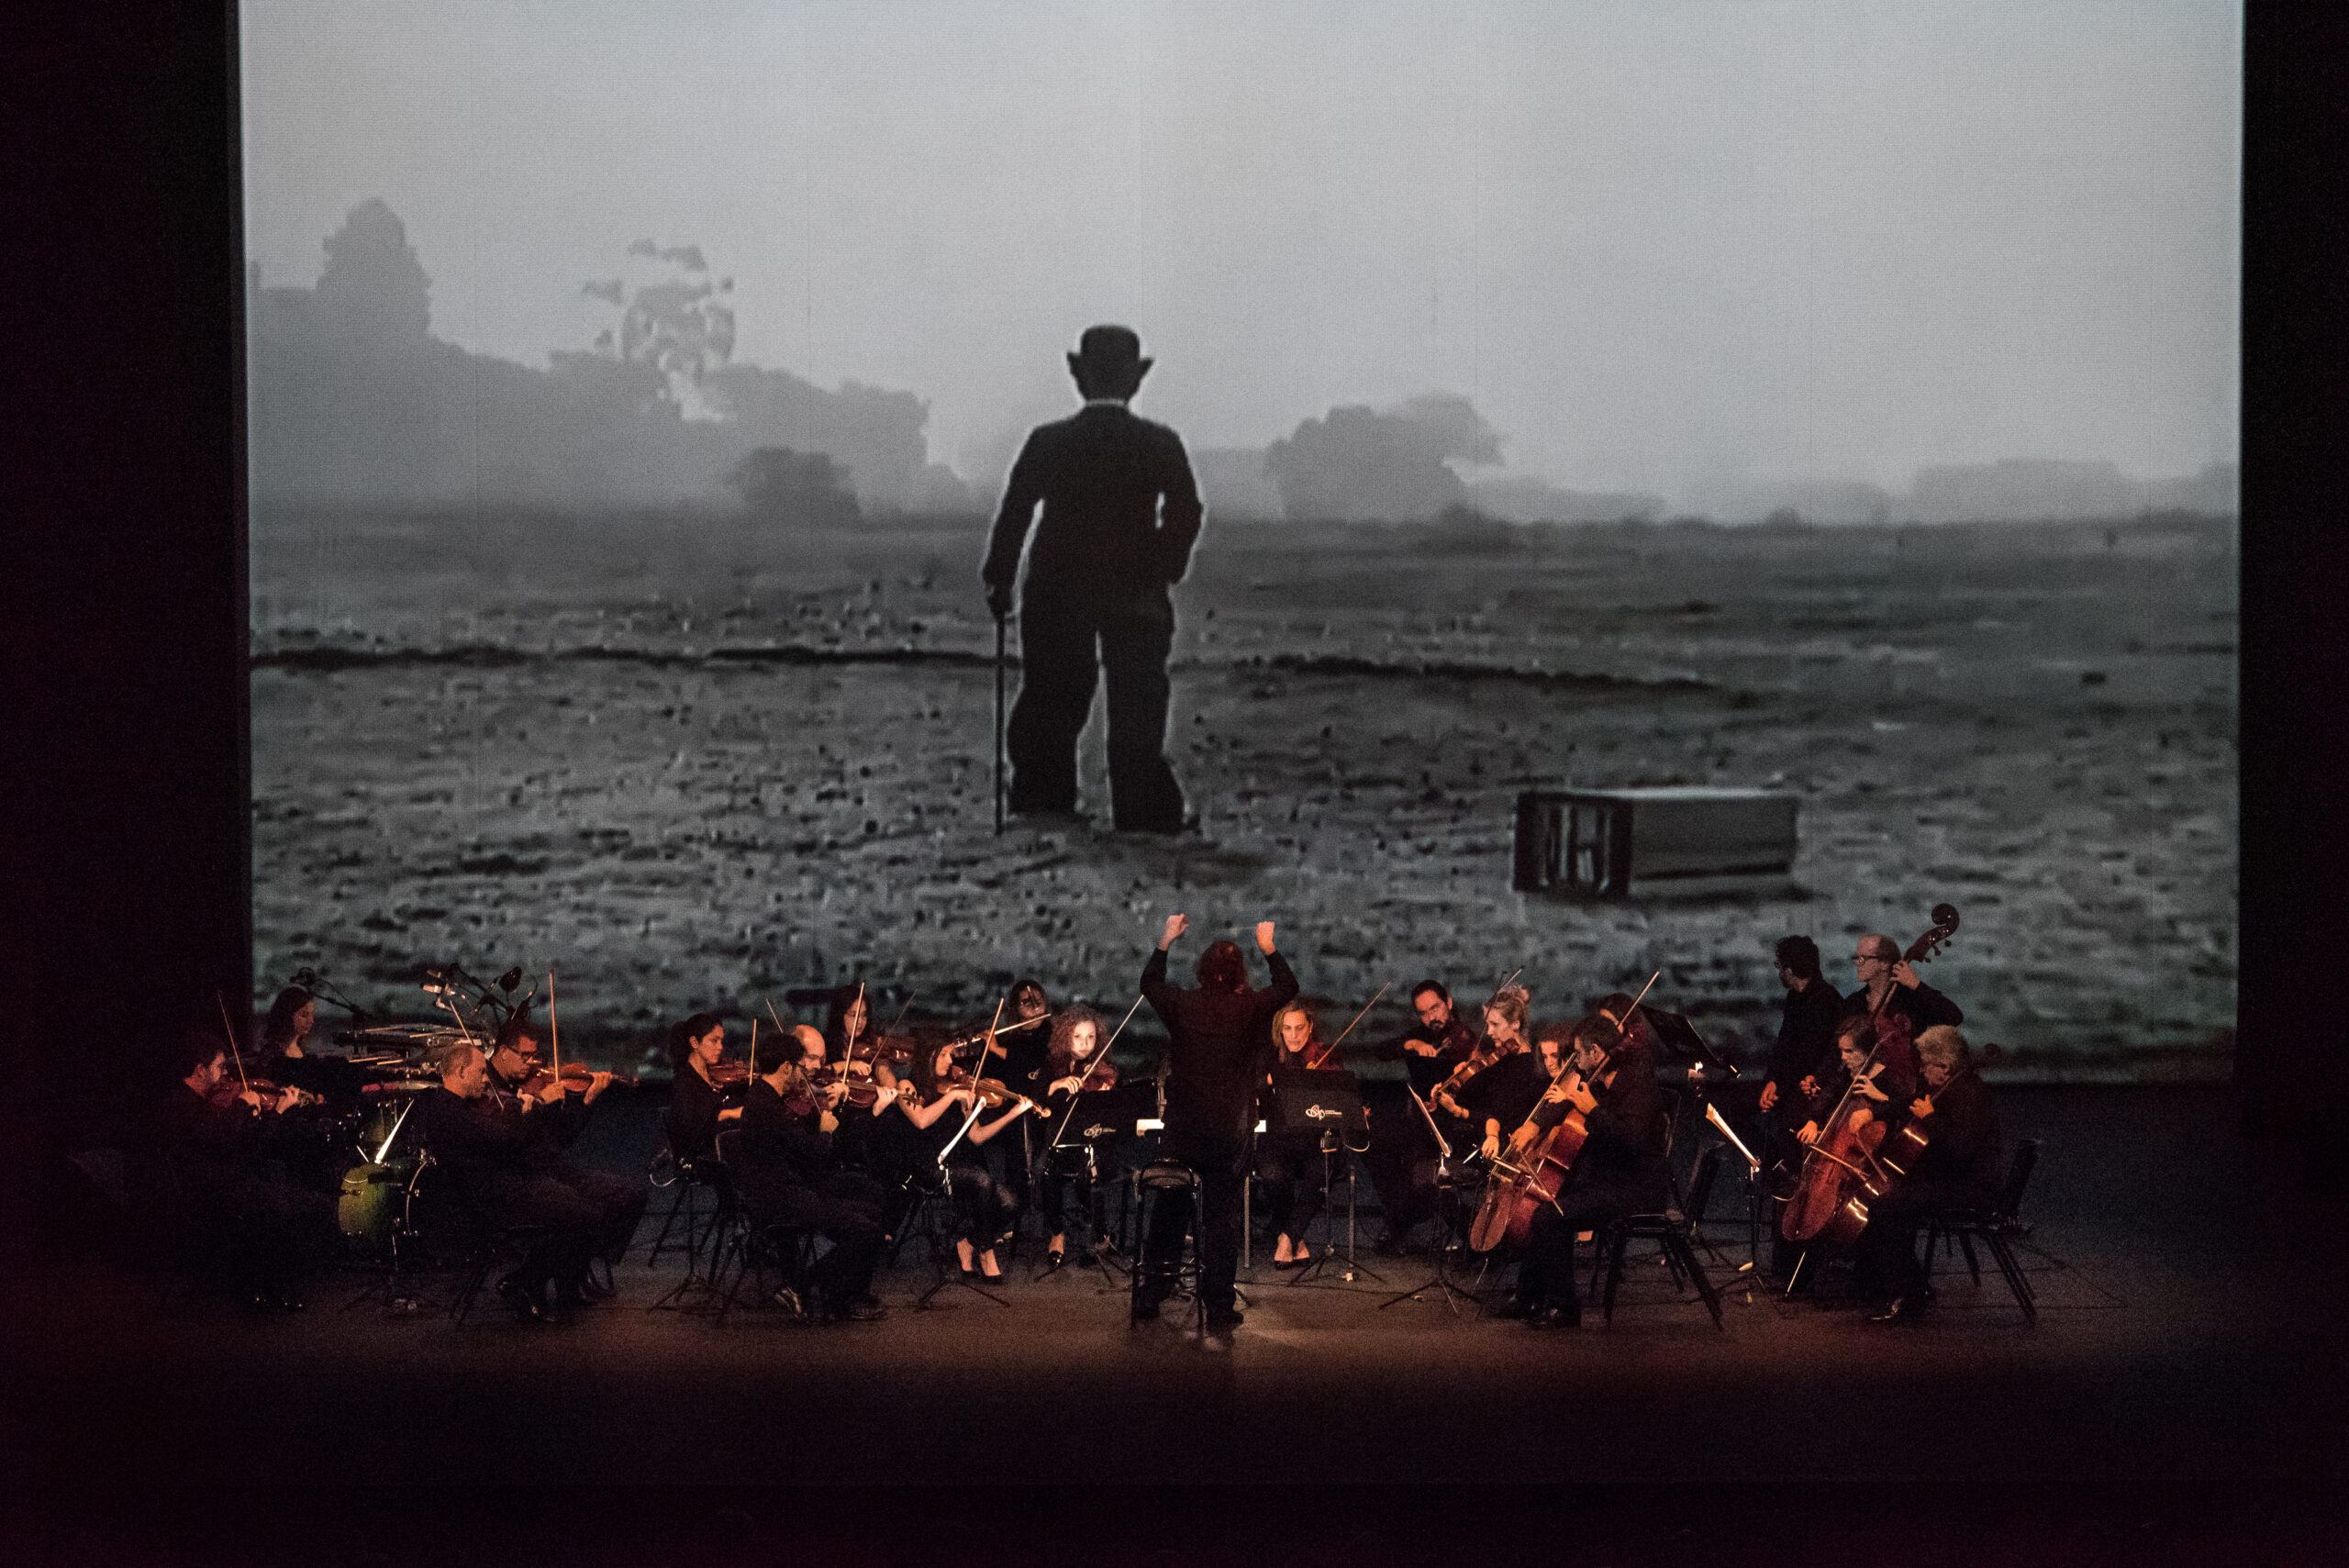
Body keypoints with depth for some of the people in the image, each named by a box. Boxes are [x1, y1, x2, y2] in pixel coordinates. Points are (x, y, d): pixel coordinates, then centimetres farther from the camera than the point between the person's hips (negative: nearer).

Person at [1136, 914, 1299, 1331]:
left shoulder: (1181, 1005, -7)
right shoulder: (1250, 1008, -11)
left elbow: (1149, 983, 15)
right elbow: (1288, 988, 9)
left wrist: (1166, 939, 24)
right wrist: (1268, 948, 18)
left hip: (1180, 1131, 1)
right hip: (1229, 1135, -1)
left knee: (1168, 1211, 17)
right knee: (1222, 1218, 6)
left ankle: (1153, 1291, 21)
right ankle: (1218, 1306, 8)